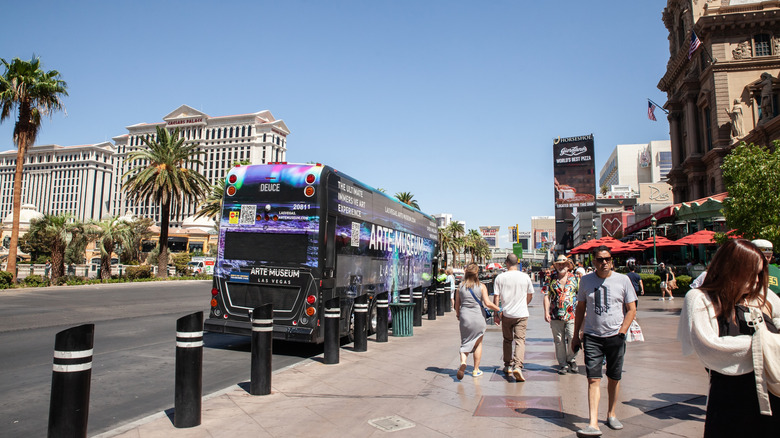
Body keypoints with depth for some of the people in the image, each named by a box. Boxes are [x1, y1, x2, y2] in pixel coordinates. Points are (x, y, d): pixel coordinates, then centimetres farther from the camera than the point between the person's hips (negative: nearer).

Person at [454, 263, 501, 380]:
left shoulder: (461, 286, 2)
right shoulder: (481, 286, -6)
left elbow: (457, 305, 6)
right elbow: (487, 303, -13)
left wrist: (458, 316, 22)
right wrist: (499, 309, 1)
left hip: (464, 317, 2)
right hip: (478, 317, -2)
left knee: (465, 343, 11)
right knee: (478, 344, 14)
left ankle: (463, 362, -15)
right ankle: (476, 370, 20)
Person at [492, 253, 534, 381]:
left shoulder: (500, 277, -4)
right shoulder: (525, 277, -1)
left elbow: (496, 297, -3)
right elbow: (530, 296, 11)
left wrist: (496, 313, 7)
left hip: (506, 314, 1)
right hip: (521, 314, -1)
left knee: (507, 340, 16)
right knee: (520, 340, -2)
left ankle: (508, 366, 25)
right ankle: (517, 366, -18)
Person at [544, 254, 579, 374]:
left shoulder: (575, 278, 7)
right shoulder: (552, 279, 7)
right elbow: (547, 296, 6)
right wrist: (546, 312, -2)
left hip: (572, 315, -1)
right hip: (556, 315, 1)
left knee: (573, 338, -6)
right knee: (559, 340, 6)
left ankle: (572, 360, 17)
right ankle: (562, 364, 18)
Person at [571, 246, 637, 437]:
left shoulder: (623, 280, -1)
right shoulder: (586, 280, 3)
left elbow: (631, 309, 2)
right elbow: (580, 308, 11)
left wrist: (621, 333, -8)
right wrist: (576, 335, 9)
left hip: (615, 336, 0)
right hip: (592, 336, 0)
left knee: (614, 378, 12)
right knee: (593, 379, -6)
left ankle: (611, 414, 32)